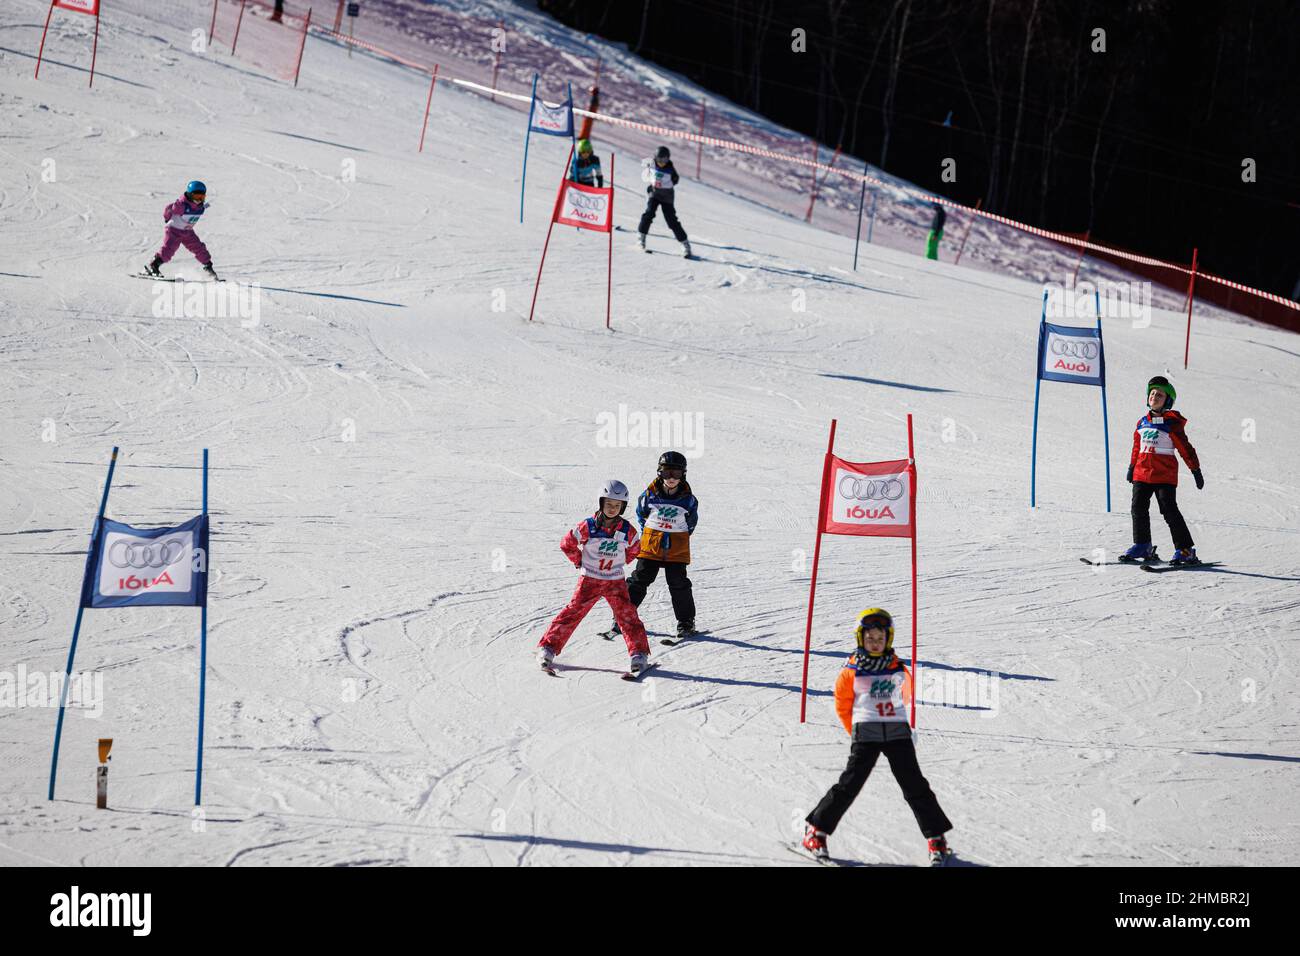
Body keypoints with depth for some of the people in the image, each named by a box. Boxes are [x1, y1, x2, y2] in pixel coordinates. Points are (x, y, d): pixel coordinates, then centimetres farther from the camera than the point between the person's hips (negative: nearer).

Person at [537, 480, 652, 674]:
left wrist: (620, 563, 11)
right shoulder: (588, 526, -12)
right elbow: (567, 544, 0)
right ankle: (548, 648, -3)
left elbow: (634, 549, 17)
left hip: (616, 582, 2)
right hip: (589, 580, -2)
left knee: (627, 615, -6)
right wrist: (580, 562, 5)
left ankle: (639, 653, 0)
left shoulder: (627, 530, -4)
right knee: (573, 612, -6)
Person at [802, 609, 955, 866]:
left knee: (915, 786, 0)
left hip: (898, 733, 2)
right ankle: (816, 830, 5)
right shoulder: (852, 672, 0)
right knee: (849, 785, -6)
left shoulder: (898, 668, 7)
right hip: (865, 736, -2)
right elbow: (842, 705, 11)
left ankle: (936, 838, 6)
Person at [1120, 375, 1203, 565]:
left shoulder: (1172, 424, -6)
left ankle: (1185, 550, -7)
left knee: (1169, 510, -10)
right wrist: (1132, 467, 27)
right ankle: (1142, 546, 18)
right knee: (1139, 508, 5)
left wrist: (1196, 470, -4)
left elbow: (1185, 448, -4)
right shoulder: (1142, 423, 12)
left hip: (1164, 475, -6)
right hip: (1142, 473, 6)